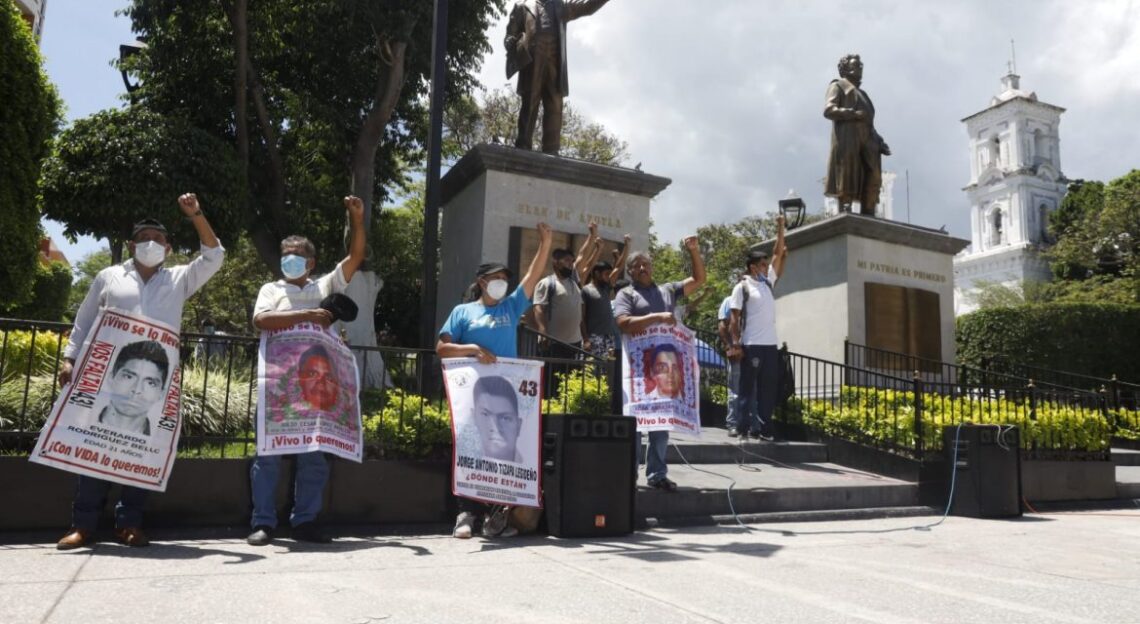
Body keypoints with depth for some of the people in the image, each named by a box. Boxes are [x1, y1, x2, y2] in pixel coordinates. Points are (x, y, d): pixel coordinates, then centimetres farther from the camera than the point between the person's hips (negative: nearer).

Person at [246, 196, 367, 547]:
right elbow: (261, 320, -10)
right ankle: (264, 522, 7)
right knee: (269, 452, 0)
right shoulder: (272, 290, 10)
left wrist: (357, 220, -6)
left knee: (314, 454, 5)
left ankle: (304, 521, 14)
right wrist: (306, 315, -16)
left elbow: (355, 257, 6)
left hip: (316, 383, 2)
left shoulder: (326, 286, 15)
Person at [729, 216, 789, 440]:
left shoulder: (768, 281, 15)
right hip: (752, 345, -7)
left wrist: (780, 229, 11)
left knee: (768, 388, 7)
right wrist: (736, 343, -13)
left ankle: (763, 427, 13)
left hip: (770, 344, 7)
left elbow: (778, 254, 16)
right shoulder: (742, 287, -5)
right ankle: (743, 427, 3)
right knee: (748, 387, -2)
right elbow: (735, 317, -7)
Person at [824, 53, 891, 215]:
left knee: (873, 178, -7)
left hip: (867, 138, 7)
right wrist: (855, 113, -15)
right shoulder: (838, 85, 14)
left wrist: (880, 142, 13)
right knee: (846, 177, -15)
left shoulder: (862, 94, 36)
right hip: (847, 137, -7)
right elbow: (828, 110, -4)